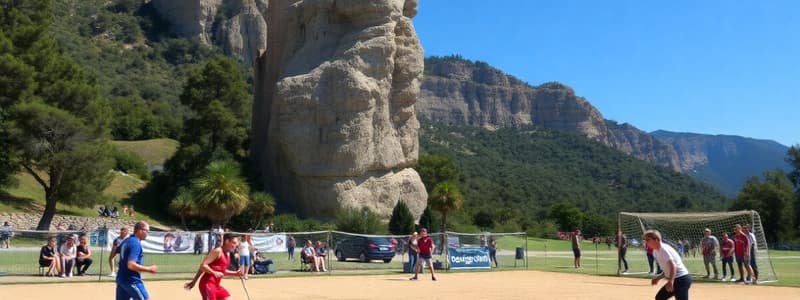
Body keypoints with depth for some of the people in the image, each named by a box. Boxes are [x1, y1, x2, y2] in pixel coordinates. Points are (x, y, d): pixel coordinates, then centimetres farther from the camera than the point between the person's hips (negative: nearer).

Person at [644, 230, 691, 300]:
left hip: (681, 279, -11)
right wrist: (658, 278, 12)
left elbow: (673, 265, -28)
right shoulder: (655, 252, 13)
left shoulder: (663, 249, -15)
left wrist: (670, 281, -36)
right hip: (674, 280, 11)